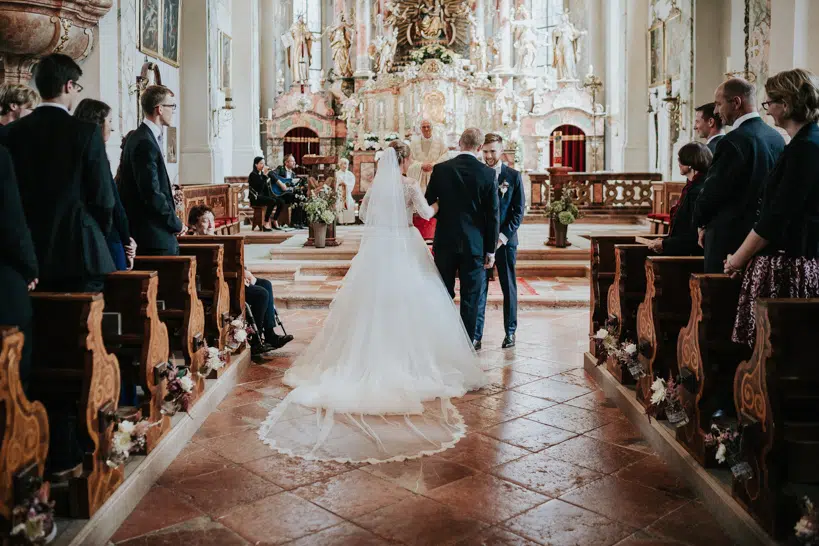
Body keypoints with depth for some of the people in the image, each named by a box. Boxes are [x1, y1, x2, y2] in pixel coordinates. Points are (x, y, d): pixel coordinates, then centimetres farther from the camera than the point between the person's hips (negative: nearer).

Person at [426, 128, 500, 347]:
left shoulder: (440, 169, -4)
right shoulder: (488, 173, -6)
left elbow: (428, 202, 4)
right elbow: (493, 215, -4)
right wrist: (491, 250, 2)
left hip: (445, 242, 1)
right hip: (474, 244, -1)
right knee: (470, 298, 7)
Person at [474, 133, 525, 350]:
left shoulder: (513, 176, 2)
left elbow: (519, 210, 0)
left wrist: (503, 236, -10)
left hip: (505, 240, 0)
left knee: (509, 287, 9)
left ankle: (510, 332, 20)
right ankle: (476, 334, 2)